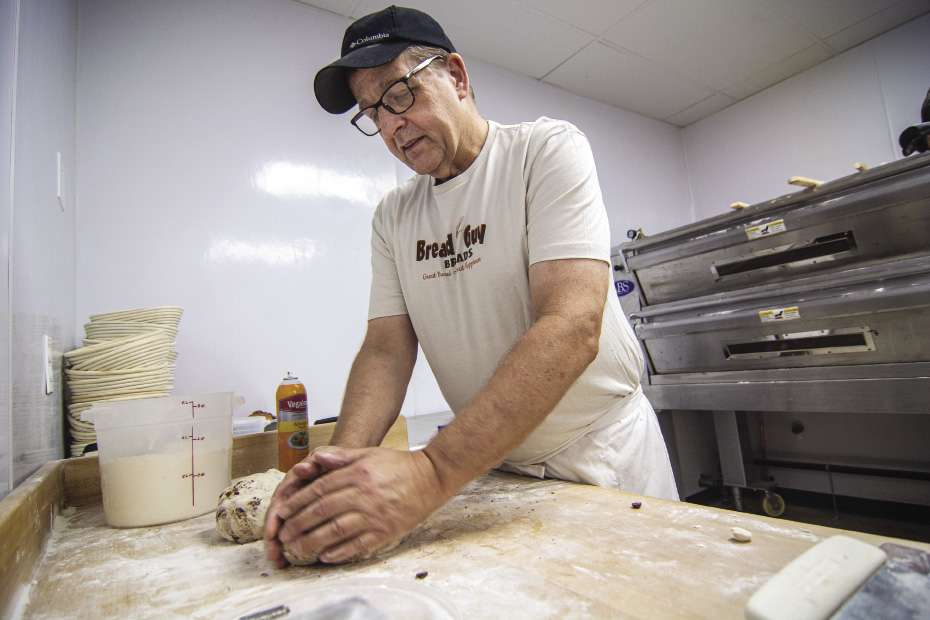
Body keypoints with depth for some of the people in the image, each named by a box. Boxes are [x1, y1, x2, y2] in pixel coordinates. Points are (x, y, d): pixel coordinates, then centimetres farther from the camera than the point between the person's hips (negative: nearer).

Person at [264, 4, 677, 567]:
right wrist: (346, 456, -24)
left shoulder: (548, 150, -14)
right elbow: (387, 349, -4)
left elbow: (572, 328, -28)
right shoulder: (393, 216, 1)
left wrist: (432, 473, -36)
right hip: (491, 465, 4)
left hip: (601, 452, -3)